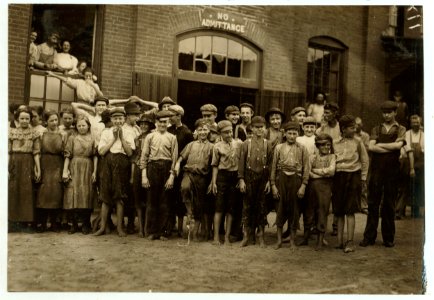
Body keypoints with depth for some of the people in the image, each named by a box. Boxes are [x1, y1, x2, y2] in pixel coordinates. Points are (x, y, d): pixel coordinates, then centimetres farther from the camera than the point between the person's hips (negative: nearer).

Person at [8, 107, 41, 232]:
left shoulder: (34, 133, 5)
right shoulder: (11, 132, 6)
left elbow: (36, 153, 1)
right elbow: (7, 151, 2)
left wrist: (38, 169, -4)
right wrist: (6, 169, -6)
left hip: (28, 165, 0)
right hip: (14, 164, 0)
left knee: (26, 192, 2)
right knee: (12, 192, 2)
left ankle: (23, 222, 10)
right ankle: (13, 222, 11)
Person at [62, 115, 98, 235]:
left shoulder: (92, 139, 7)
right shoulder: (72, 138, 8)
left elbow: (95, 156, 4)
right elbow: (67, 156, 4)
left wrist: (94, 172, -3)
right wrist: (65, 171, -4)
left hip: (87, 170, 0)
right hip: (74, 169, 0)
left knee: (86, 196, 0)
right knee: (72, 196, -4)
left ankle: (85, 224, 9)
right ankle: (74, 224, 6)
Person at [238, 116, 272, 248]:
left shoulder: (267, 144, 3)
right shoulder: (246, 143, 1)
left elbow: (270, 164, 4)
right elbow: (241, 162, 0)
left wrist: (269, 181, -1)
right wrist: (241, 180, -6)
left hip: (262, 178, 1)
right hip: (249, 177, -1)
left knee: (262, 207, 6)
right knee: (247, 206, 4)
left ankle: (261, 236, 16)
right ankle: (246, 235, 13)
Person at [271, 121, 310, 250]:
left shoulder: (302, 149, 4)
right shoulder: (279, 147, 5)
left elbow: (306, 168, 1)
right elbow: (274, 167, 5)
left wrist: (303, 185, -5)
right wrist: (273, 184, 0)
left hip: (296, 179, 0)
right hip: (281, 178, 0)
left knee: (294, 208, 5)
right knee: (281, 207, 3)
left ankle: (292, 240, 18)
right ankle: (279, 239, 14)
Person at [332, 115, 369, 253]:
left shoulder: (358, 142, 2)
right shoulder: (335, 143, 6)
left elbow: (365, 161, 7)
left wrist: (362, 178, 4)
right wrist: (332, 177, 7)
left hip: (353, 176, -2)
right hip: (338, 177, 2)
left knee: (350, 210, -5)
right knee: (339, 211, 6)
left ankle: (350, 242, 0)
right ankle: (339, 240, 14)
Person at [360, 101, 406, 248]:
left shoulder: (400, 129, 7)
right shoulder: (376, 129, 11)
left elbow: (398, 144, -12)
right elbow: (371, 147, -4)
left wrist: (380, 145, -6)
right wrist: (391, 148, -8)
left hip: (392, 171, -1)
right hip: (376, 169, 1)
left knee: (389, 205, 6)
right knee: (373, 203, 2)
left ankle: (388, 238, 15)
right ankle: (369, 237, 8)